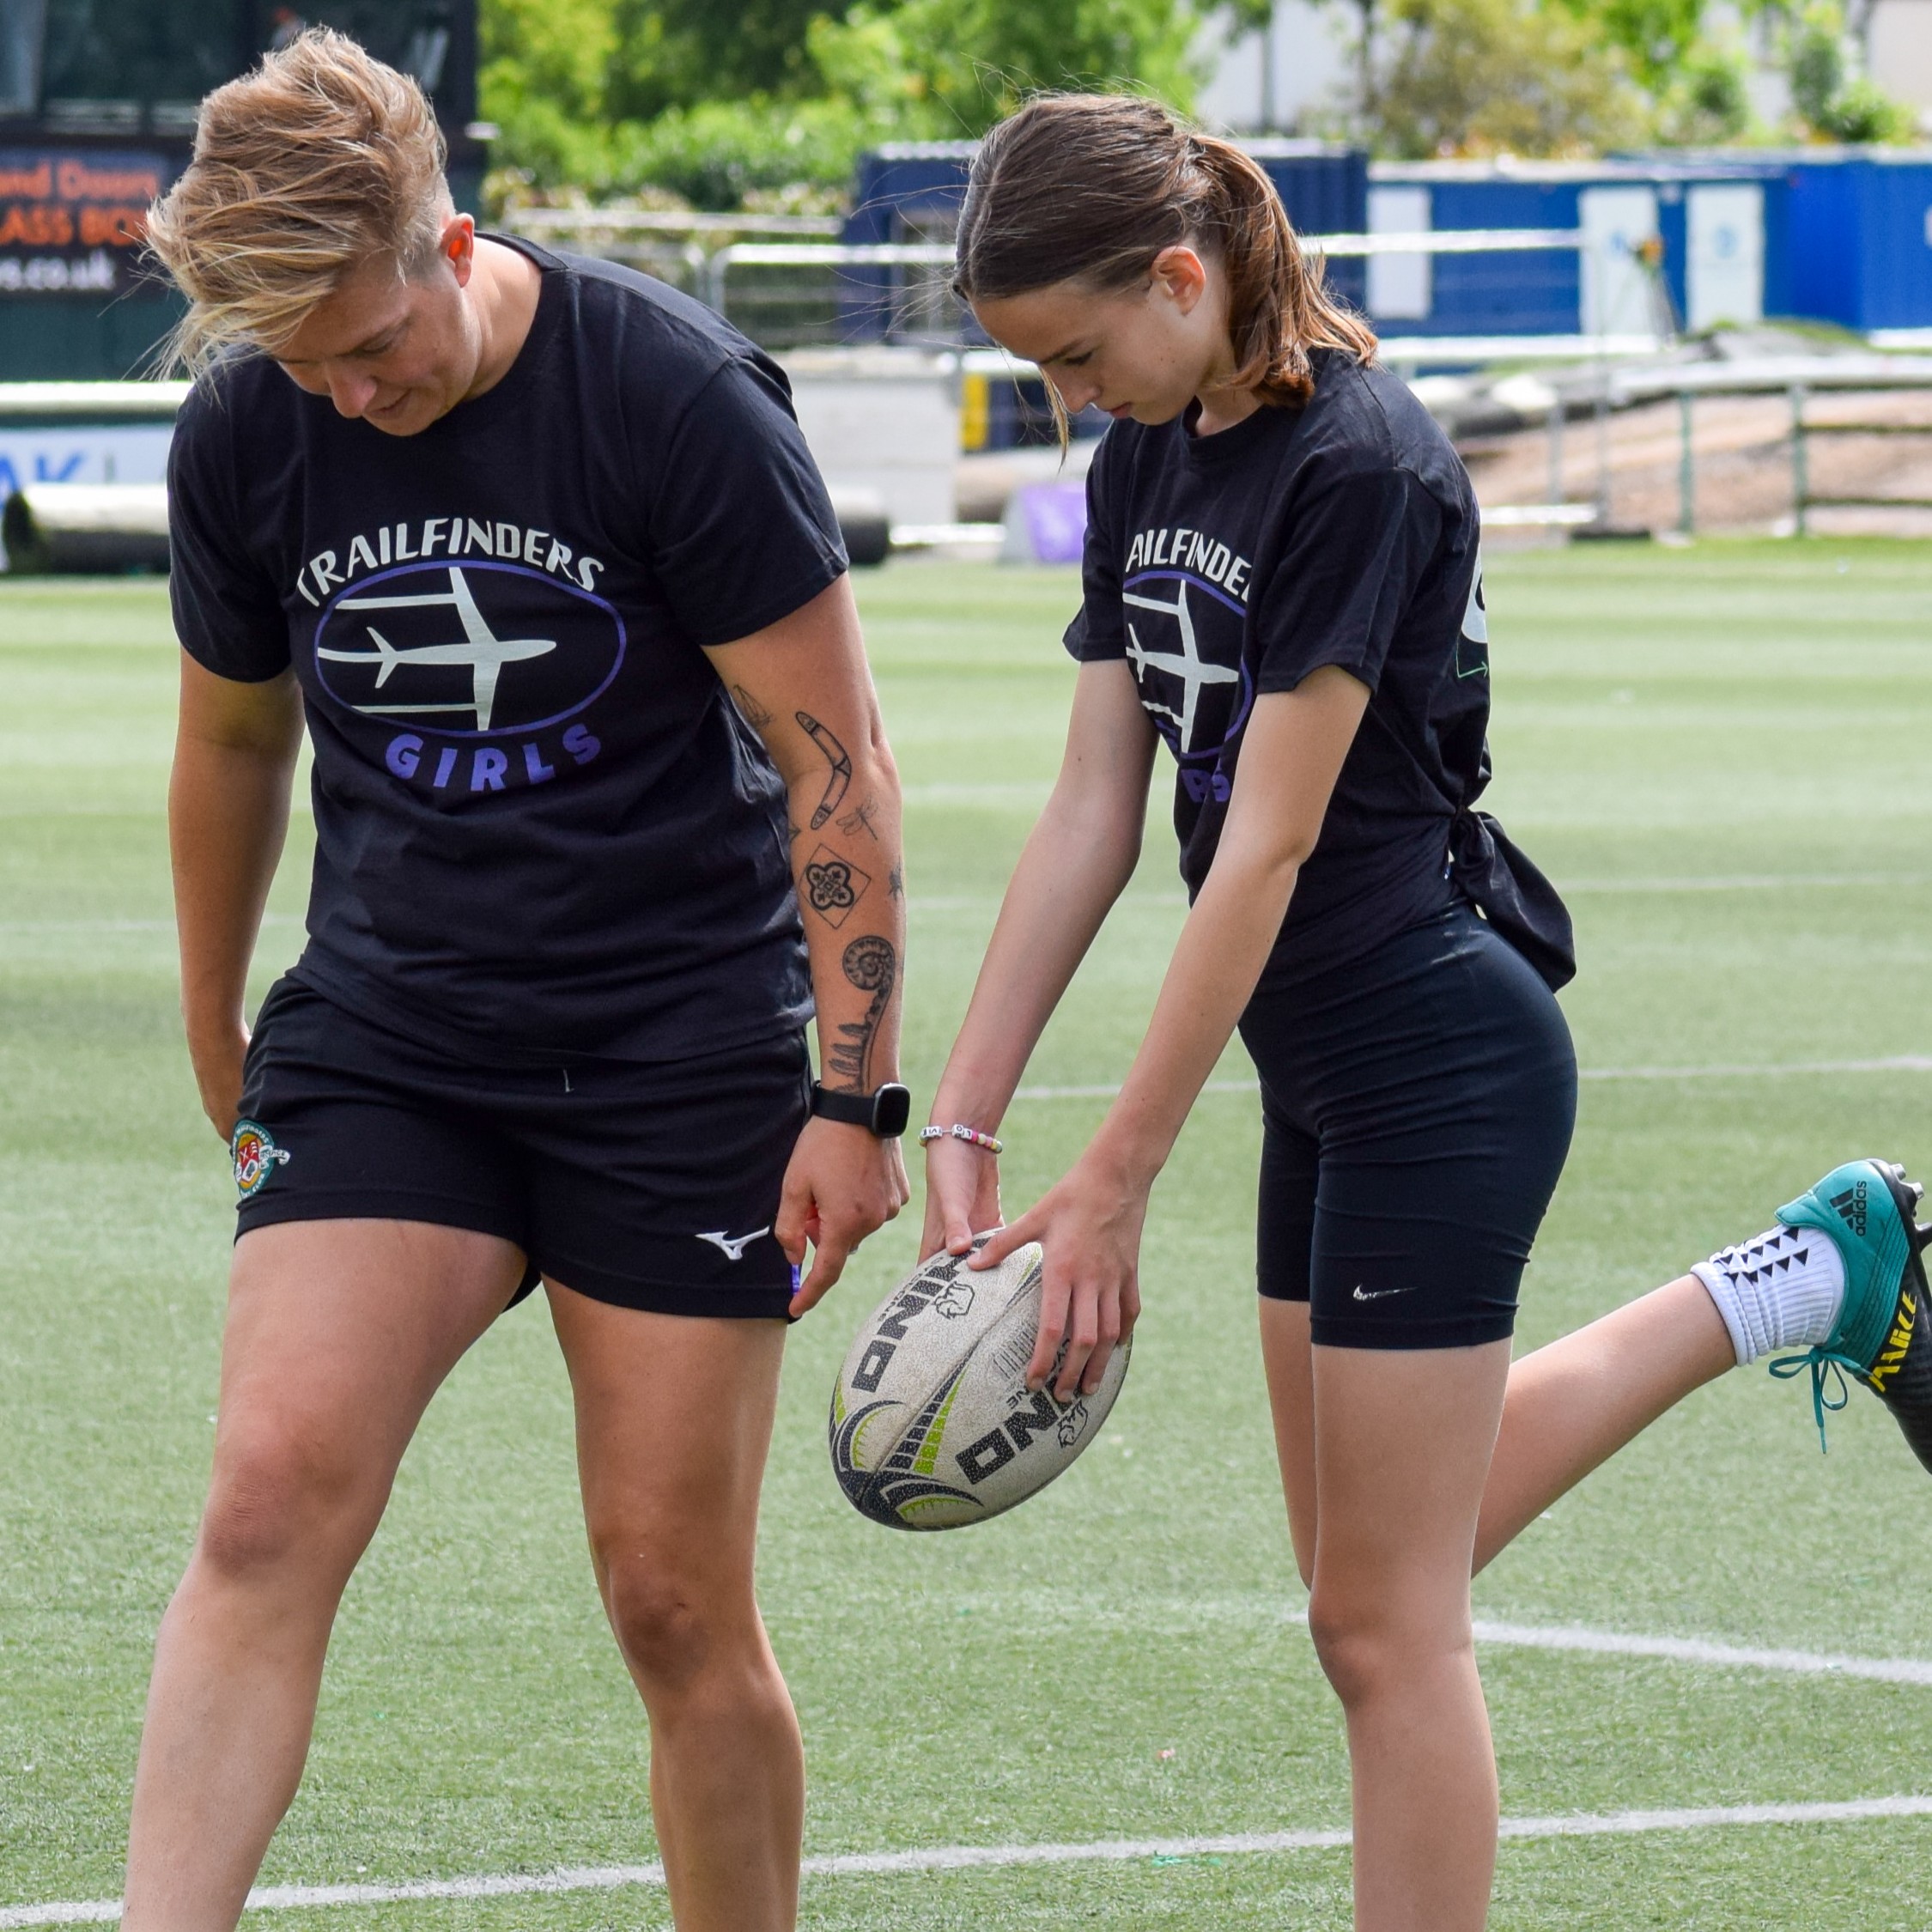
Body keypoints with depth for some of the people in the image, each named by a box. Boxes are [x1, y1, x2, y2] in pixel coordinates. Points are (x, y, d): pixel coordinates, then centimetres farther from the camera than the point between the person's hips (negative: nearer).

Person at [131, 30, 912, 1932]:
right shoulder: (240, 435, -2)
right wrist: (217, 1046, 24)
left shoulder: (673, 396, -14)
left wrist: (855, 1096, -12)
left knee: (673, 1593, -1)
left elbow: (833, 752, -9)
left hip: (684, 1045, -3)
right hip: (382, 1039, 3)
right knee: (269, 1502, -15)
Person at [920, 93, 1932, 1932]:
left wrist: (1112, 1188, -21)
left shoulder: (1355, 467, -21)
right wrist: (962, 1119, 0)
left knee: (1384, 1619, -4)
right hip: (1324, 1075, 10)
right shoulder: (1144, 467, 6)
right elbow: (1092, 810, 7)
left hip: (1438, 1067, -10)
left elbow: (1268, 842, -22)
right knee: (1364, 1575, 19)